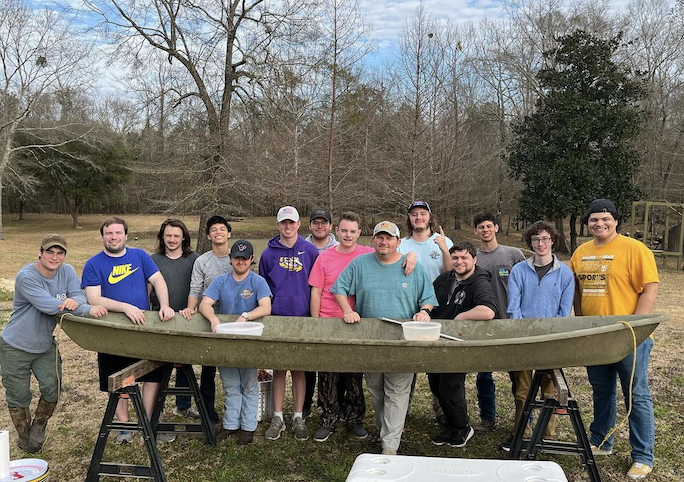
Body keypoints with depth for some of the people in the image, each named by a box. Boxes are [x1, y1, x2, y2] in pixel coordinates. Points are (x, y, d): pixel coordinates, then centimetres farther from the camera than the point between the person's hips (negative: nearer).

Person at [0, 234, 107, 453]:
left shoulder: (67, 271, -7)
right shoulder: (26, 276, -26)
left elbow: (80, 296, -16)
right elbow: (49, 305, -36)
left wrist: (75, 301, -42)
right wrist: (87, 310, -41)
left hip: (45, 345, 4)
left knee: (52, 390, -1)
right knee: (18, 396, 10)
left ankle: (38, 427, 30)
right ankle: (25, 439, 35)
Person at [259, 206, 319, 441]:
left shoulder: (310, 251, 3)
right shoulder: (268, 254, 5)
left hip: (302, 318, 0)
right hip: (276, 318, 1)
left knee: (298, 369, 7)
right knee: (278, 369, 7)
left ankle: (298, 418, 18)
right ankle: (277, 418, 17)